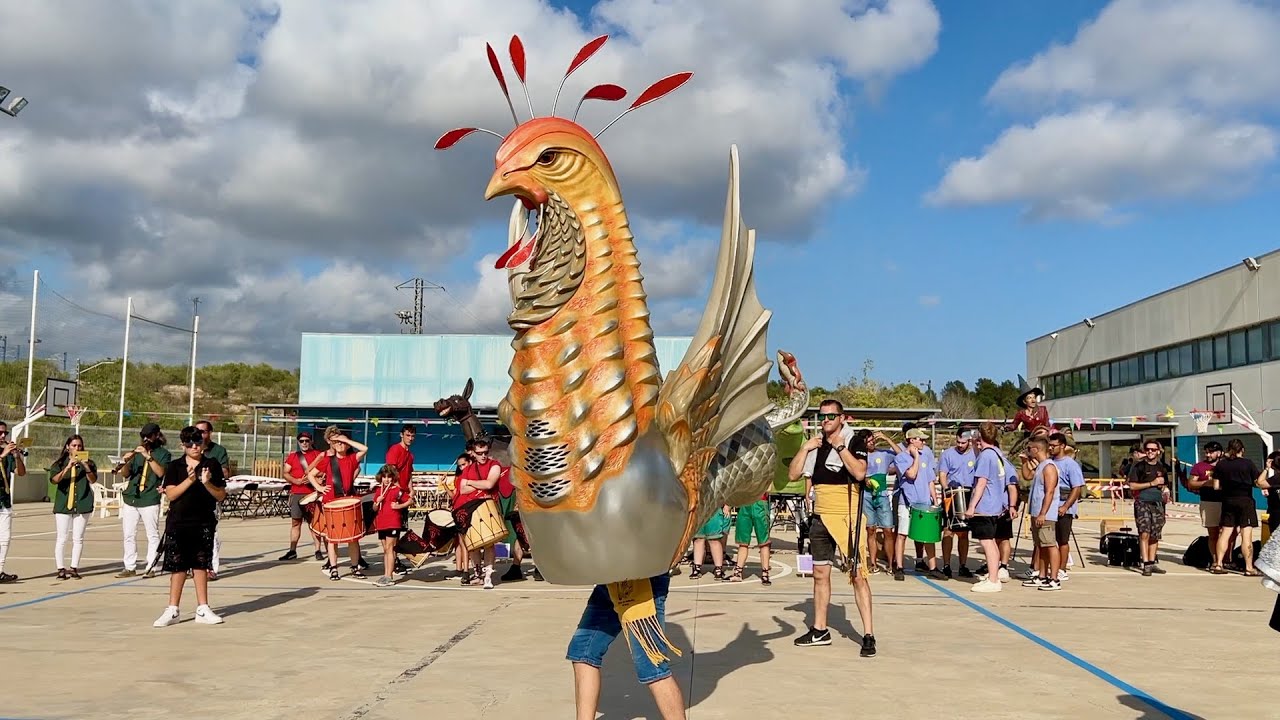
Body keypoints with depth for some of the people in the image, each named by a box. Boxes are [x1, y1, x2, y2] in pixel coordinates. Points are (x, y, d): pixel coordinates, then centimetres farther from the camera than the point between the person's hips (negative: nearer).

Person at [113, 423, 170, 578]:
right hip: (130, 497, 5)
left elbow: (160, 472, -13)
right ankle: (130, 567, 12)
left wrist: (148, 456, -20)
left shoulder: (163, 453, 3)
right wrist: (126, 462, -12)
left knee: (152, 535, -1)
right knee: (129, 535, 6)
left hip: (150, 500, -5)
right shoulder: (137, 452, 15)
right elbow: (126, 474, 8)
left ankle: (150, 567, 2)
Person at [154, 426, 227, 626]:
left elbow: (221, 496, 1)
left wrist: (207, 483, -16)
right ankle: (172, 611, 11)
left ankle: (202, 610, 14)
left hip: (204, 523, 1)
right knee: (178, 567, 3)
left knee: (201, 565, 7)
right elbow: (171, 494, -8)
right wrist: (190, 479, -20)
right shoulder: (174, 466, 3)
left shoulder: (212, 465, 3)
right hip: (178, 524, 0)